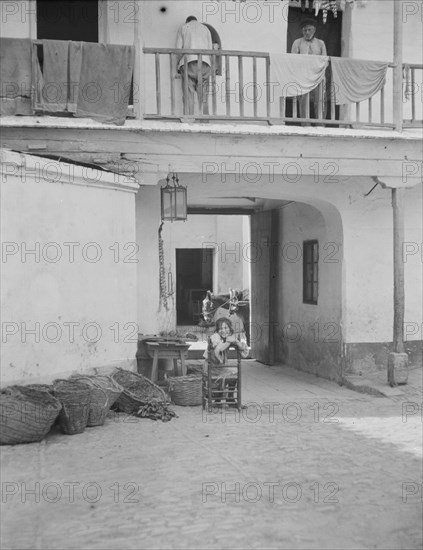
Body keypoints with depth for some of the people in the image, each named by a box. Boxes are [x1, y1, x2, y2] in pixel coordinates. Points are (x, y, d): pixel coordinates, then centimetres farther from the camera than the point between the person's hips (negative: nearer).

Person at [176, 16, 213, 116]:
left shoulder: (183, 28, 19)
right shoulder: (205, 28, 25)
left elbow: (178, 48, 8)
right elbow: (210, 48, 15)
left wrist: (178, 63, 17)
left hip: (188, 62, -2)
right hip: (205, 63, 2)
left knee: (188, 94, -6)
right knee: (203, 94, -1)